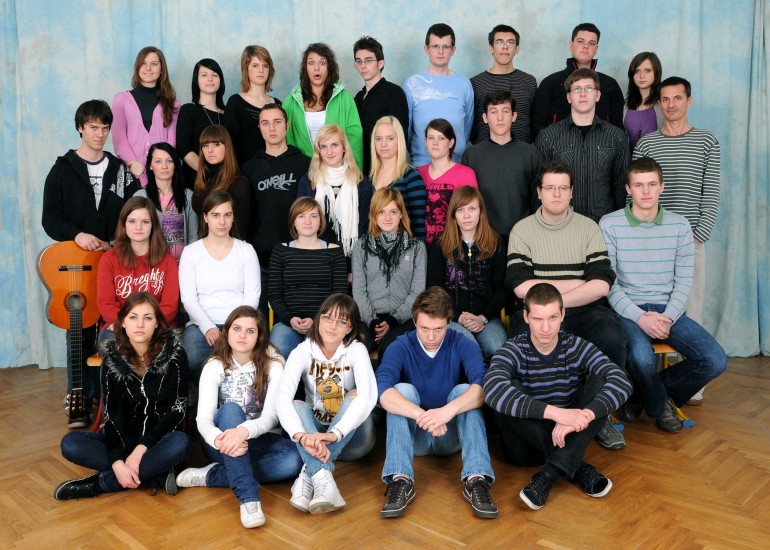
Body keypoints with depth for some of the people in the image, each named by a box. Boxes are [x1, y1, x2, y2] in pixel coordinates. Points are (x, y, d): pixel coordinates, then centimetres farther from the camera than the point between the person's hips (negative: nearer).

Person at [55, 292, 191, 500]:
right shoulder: (113, 357, -6)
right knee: (70, 444, -20)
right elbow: (112, 414, -11)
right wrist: (117, 462, -26)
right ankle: (157, 475, -22)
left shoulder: (172, 351, -12)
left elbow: (177, 409, -13)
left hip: (160, 439, -3)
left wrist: (142, 448, -23)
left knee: (180, 443, -36)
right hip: (126, 438, 3)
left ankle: (100, 483, -23)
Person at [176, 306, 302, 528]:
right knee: (231, 410, -34)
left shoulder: (273, 365, -9)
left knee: (294, 459, -31)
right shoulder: (214, 366, -7)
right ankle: (249, 498, -41)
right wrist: (218, 439, -43)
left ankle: (210, 475, -23)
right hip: (222, 442, 0)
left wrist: (244, 430, -42)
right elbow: (203, 418, -19)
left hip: (258, 440, 0)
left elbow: (271, 416, -19)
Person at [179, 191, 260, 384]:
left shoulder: (246, 250, 8)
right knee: (193, 361, -32)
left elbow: (252, 296, 2)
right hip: (201, 324, 1)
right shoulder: (191, 251, 8)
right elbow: (188, 298, 1)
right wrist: (208, 327, -15)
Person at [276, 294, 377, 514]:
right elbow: (282, 399, -27)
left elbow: (369, 395, -32)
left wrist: (334, 434, -45)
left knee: (355, 396, -29)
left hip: (351, 437, -1)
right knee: (296, 405, -27)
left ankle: (308, 475, -39)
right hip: (314, 433, 1)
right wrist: (302, 436, -46)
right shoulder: (303, 352, -11)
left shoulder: (356, 350, -14)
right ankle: (322, 476, -47)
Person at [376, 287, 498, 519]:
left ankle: (476, 480, -35)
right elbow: (383, 391, -29)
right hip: (414, 435, 0)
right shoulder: (400, 347, -10)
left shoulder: (462, 345, -9)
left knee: (464, 390, -25)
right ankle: (400, 480, -36)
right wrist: (422, 416, -45)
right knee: (403, 390, -26)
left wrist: (449, 409, -46)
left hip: (453, 434, 0)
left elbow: (483, 386, -27)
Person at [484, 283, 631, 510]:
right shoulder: (513, 351, -13)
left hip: (568, 438, 2)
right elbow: (492, 389, -36)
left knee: (602, 382, -20)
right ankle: (576, 468, -22)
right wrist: (554, 412, -45)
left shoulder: (576, 347, -6)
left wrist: (585, 415, -40)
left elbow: (622, 382, -23)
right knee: (506, 395, -29)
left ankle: (550, 473, -28)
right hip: (527, 445, -1)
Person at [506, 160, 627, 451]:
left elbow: (601, 285, -3)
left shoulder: (588, 227, 9)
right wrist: (574, 284, -4)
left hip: (584, 309, 1)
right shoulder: (522, 230, 6)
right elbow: (521, 287, -7)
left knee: (612, 340, -29)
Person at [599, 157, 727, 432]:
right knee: (642, 358, -34)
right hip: (627, 310, -4)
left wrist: (667, 318, -12)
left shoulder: (679, 226, 7)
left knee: (716, 360, -16)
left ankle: (646, 394, 10)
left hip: (667, 309, 4)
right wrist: (639, 317, -18)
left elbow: (684, 281, 5)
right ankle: (660, 406, 5)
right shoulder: (610, 225, -2)